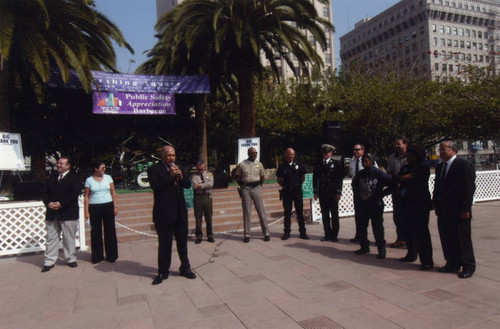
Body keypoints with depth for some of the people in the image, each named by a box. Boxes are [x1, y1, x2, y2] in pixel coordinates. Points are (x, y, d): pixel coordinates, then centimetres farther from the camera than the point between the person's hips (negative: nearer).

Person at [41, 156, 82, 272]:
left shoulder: (74, 178, -2)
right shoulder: (52, 177, 15)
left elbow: (75, 193, -13)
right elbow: (44, 192, 11)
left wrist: (61, 204, -18)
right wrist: (48, 203, -8)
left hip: (68, 213, -4)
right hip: (52, 213, 4)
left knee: (69, 238, 4)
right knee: (51, 237, 7)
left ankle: (70, 259, 17)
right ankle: (49, 261, 14)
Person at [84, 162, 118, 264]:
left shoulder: (108, 177, 7)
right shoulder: (89, 180, 3)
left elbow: (113, 193, 8)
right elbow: (86, 197, 3)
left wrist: (115, 207, 1)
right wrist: (86, 211, -2)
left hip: (108, 206, 1)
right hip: (94, 207, -1)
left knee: (110, 230, 2)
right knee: (96, 231, 3)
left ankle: (111, 256, 12)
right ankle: (97, 256, 14)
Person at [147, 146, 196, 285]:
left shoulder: (178, 168, 12)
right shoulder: (154, 169, -6)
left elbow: (188, 185, 9)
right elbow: (156, 186, -20)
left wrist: (181, 176, -10)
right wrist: (171, 176, -21)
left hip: (180, 212, 5)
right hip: (164, 214, -5)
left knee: (182, 241, 13)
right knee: (164, 244, 5)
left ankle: (185, 268, 28)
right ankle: (163, 272, 20)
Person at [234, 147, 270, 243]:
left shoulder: (259, 164, 7)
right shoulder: (242, 165, 2)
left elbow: (262, 176, 18)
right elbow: (236, 176, 11)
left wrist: (259, 184, 9)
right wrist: (242, 185, 5)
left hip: (256, 188, 1)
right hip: (245, 189, -1)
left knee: (261, 210, 0)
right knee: (246, 212, 2)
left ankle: (266, 233, 9)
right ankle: (246, 234, 10)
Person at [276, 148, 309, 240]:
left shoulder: (299, 166, 3)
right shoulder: (282, 166, 2)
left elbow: (303, 178, 13)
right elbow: (279, 179, 11)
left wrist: (298, 185, 9)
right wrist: (284, 186, 5)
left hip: (297, 191, 0)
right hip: (286, 191, 0)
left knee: (300, 212, 4)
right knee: (287, 212, 5)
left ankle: (302, 232, 11)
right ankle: (287, 232, 13)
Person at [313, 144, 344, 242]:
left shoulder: (336, 164, 1)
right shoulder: (318, 165, 10)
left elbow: (340, 178, -2)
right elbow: (315, 178, 11)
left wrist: (338, 192, -8)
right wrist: (315, 192, 4)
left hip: (333, 193, -3)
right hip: (322, 193, 3)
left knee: (334, 215, 3)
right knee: (324, 215, 6)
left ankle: (334, 235, 12)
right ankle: (327, 234, 14)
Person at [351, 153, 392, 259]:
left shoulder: (378, 173, -9)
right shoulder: (360, 174, 6)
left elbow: (391, 183, -9)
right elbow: (354, 184, 25)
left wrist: (382, 194, -8)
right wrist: (357, 194, 15)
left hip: (376, 205, -5)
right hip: (363, 205, 5)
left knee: (377, 227, -1)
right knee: (361, 226, 10)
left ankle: (381, 249, 9)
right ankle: (364, 247, 24)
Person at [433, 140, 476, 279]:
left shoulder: (464, 165, -9)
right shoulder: (440, 166, 13)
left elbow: (469, 188, -12)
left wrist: (465, 209, -15)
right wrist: (436, 205, 11)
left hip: (459, 212, -7)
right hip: (444, 212, 7)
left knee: (463, 239, 3)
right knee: (447, 239, 12)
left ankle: (468, 266, 17)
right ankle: (452, 264, 25)